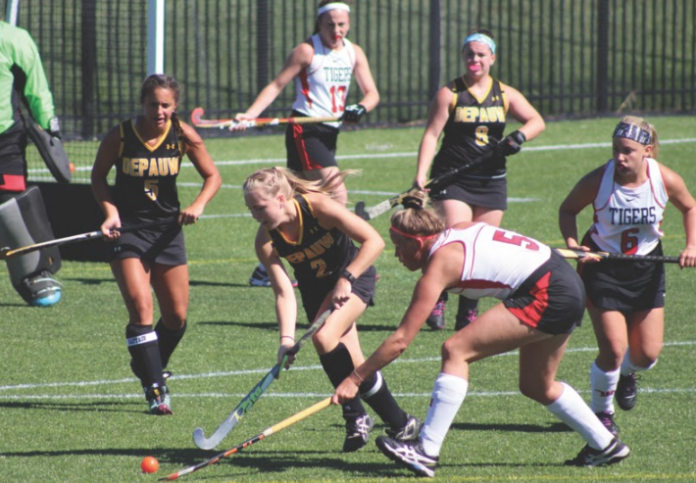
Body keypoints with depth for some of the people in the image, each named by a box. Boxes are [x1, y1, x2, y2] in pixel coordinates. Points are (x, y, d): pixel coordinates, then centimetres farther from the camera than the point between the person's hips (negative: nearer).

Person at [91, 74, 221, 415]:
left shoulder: (183, 135, -8)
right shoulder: (120, 136, -13)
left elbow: (212, 176, 3)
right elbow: (98, 176, 2)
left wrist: (198, 205, -16)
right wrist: (110, 212, -14)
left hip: (167, 228, 3)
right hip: (127, 228, -3)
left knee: (177, 316, 7)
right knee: (141, 307, -18)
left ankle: (146, 366, 35)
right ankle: (155, 390, -15)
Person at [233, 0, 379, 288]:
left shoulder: (353, 53, 8)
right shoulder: (307, 51, -8)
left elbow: (372, 93, 7)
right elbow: (277, 85, -9)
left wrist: (361, 108, -16)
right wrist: (250, 114, -20)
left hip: (329, 133, 7)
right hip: (305, 131, -7)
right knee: (337, 196, -17)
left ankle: (265, 270, 16)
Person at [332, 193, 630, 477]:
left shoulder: (439, 265, -12)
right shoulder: (459, 231, 10)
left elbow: (400, 341, -12)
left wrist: (355, 379, -7)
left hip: (547, 296, -10)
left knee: (456, 351, -13)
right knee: (537, 387, 24)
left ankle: (426, 451, -17)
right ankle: (605, 445, 37)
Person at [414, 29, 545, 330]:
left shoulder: (505, 95, 8)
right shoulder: (449, 94, -1)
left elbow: (537, 121, 6)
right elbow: (431, 135, -5)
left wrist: (519, 136, -15)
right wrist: (420, 176, -16)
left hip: (491, 182, 4)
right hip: (452, 179, -3)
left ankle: (467, 315, 11)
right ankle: (436, 302, -1)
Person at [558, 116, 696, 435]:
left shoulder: (665, 180, -16)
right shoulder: (598, 181, -22)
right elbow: (568, 209, -4)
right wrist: (572, 243, -21)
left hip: (647, 268, 3)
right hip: (603, 266, -3)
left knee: (647, 354, 2)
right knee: (614, 349, -12)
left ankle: (626, 373, 41)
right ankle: (601, 411, 15)